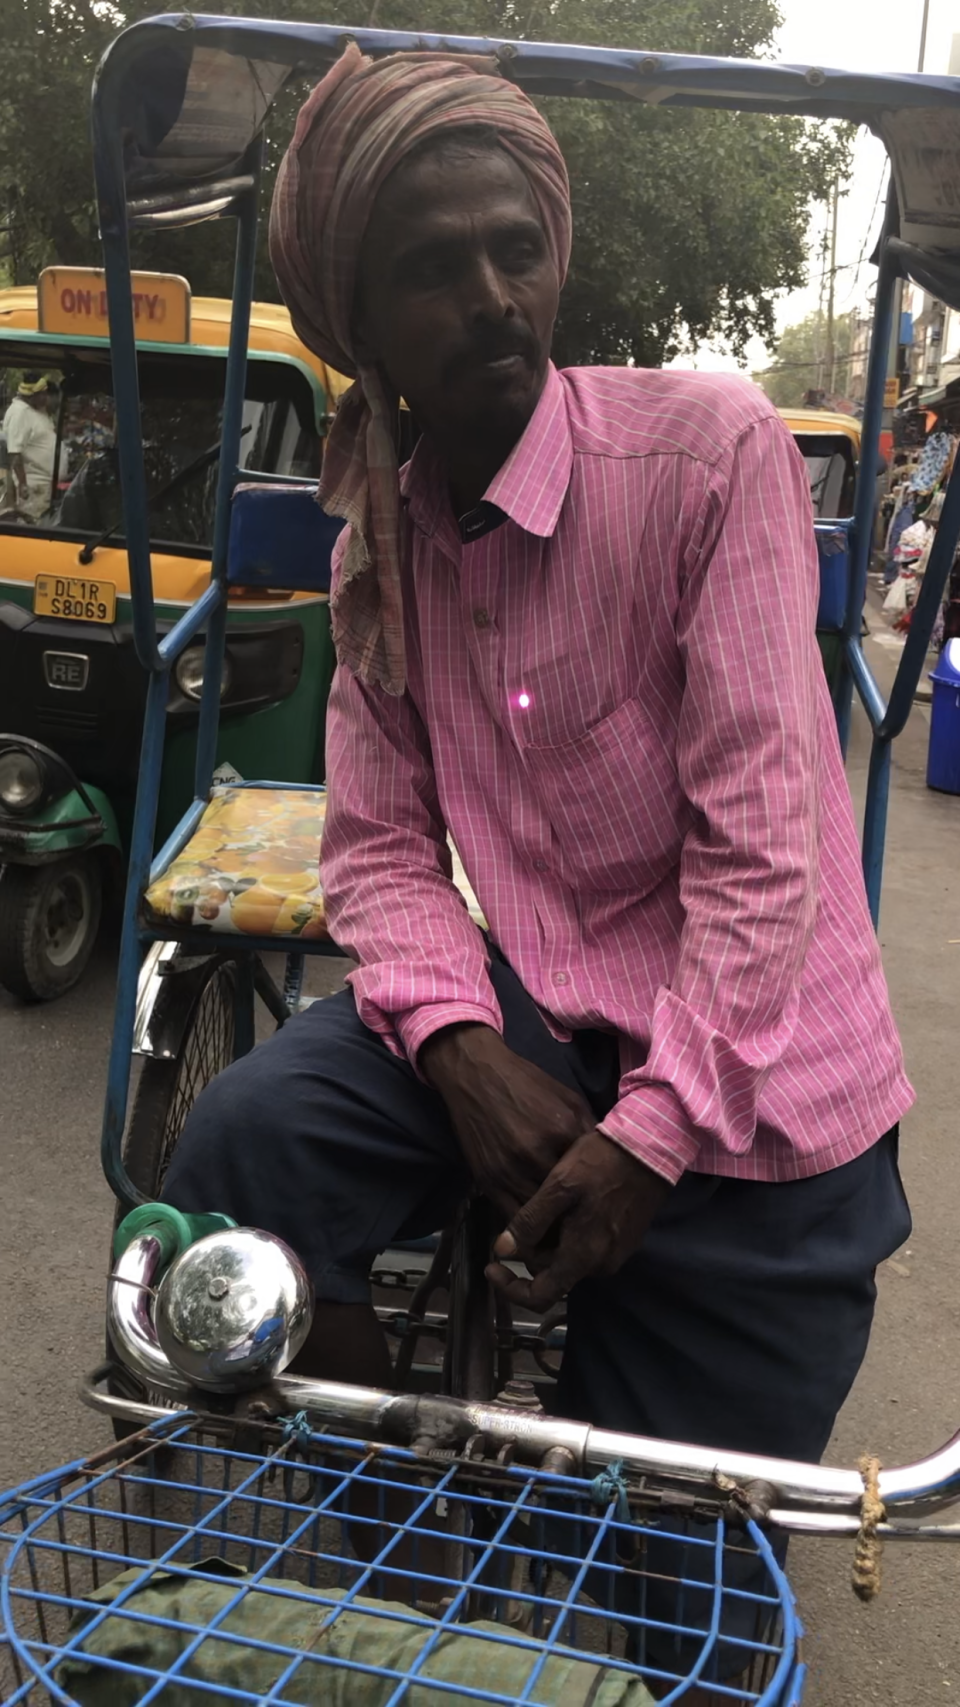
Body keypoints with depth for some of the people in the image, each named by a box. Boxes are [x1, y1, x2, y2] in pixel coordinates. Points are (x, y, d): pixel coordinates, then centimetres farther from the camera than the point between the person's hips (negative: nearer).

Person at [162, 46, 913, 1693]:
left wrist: (653, 1134, -21)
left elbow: (760, 839, -19)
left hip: (750, 1090, -4)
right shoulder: (377, 549, 3)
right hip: (536, 1006, 4)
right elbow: (379, 845, 1)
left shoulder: (710, 446, -16)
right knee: (243, 1140, -22)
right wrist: (460, 1047, -18)